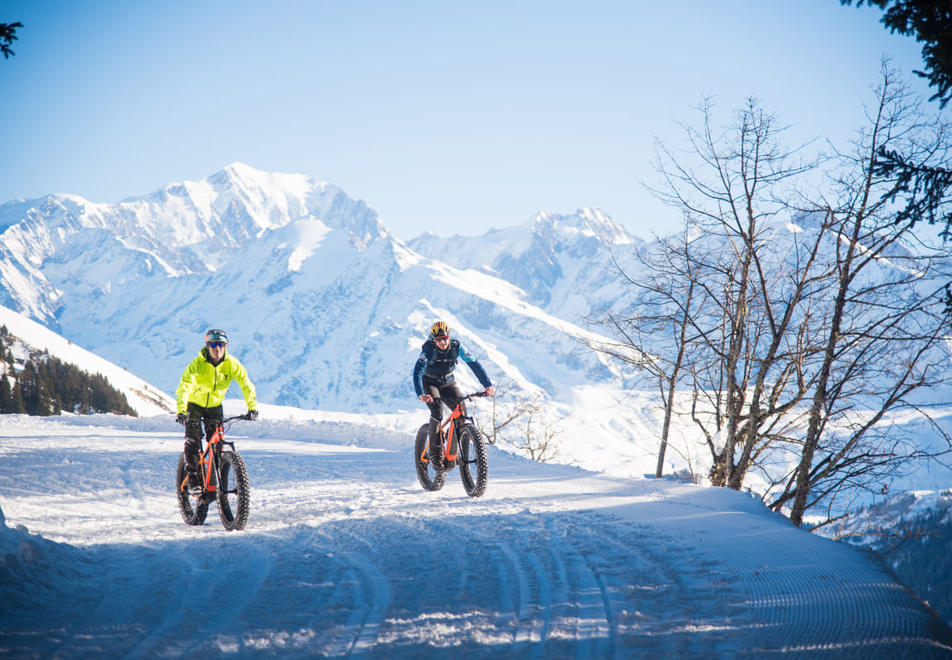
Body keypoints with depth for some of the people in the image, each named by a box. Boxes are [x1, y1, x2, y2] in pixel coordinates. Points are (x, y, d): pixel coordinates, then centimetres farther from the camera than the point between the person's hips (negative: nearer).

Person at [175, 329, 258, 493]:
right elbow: (184, 386, -36)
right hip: (195, 405, -2)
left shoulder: (231, 364, -18)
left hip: (215, 406, 3)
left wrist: (253, 407, -31)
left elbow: (246, 385, -18)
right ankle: (193, 479, -9)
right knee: (193, 441, -17)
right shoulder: (197, 364, -27)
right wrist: (180, 411, -50)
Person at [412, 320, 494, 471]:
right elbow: (417, 371, -38)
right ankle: (435, 454, -19)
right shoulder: (428, 349, -26)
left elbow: (474, 364, -18)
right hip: (429, 384, -3)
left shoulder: (456, 347, -18)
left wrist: (488, 385, -30)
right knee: (437, 411, -28)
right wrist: (421, 394, -54)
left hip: (448, 384, 3)